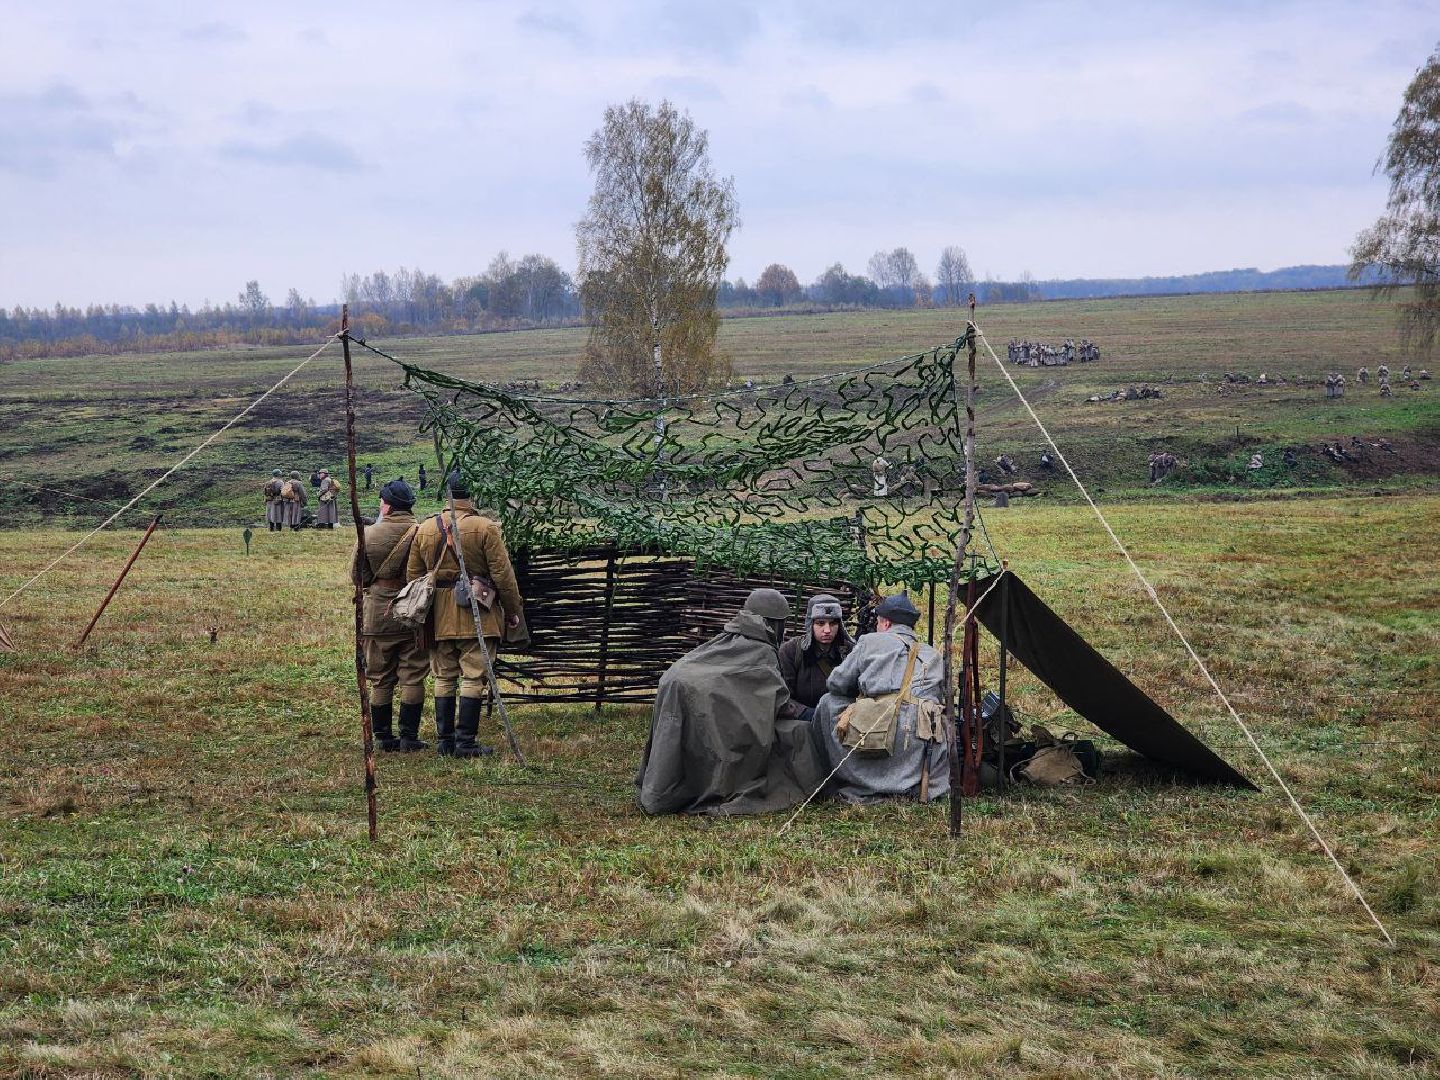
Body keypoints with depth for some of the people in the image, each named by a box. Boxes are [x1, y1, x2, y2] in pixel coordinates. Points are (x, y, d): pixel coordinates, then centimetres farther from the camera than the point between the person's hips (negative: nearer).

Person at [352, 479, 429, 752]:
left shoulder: (369, 535, -5)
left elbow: (357, 575, 2)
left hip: (377, 613, 1)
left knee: (380, 680, 10)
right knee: (412, 677, 5)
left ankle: (384, 737, 12)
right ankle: (409, 737, 3)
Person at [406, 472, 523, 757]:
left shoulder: (425, 529, 5)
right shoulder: (485, 528, -9)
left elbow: (413, 575, 11)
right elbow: (503, 574, -9)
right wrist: (513, 611, 2)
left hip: (439, 616, 4)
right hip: (477, 614, -4)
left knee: (444, 678, 13)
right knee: (473, 678, 0)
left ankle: (444, 740, 15)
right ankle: (465, 742, -2)